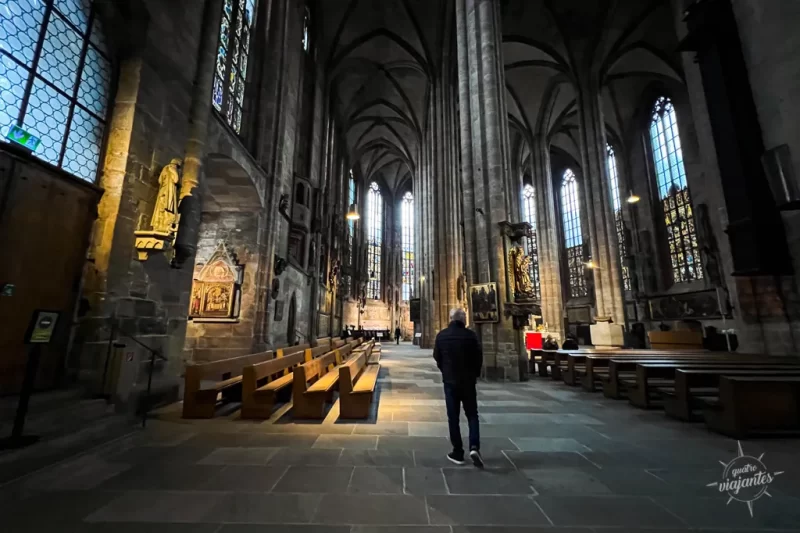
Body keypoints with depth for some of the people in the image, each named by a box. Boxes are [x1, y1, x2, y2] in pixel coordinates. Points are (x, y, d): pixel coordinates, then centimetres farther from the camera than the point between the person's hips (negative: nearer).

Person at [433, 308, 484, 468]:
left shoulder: (441, 335, -6)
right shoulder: (470, 335, -11)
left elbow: (437, 357, 3)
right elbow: (479, 358, -4)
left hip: (450, 380, 1)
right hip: (468, 381, -1)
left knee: (453, 417, 10)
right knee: (472, 415, 13)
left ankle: (458, 453, 16)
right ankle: (474, 447, -2)